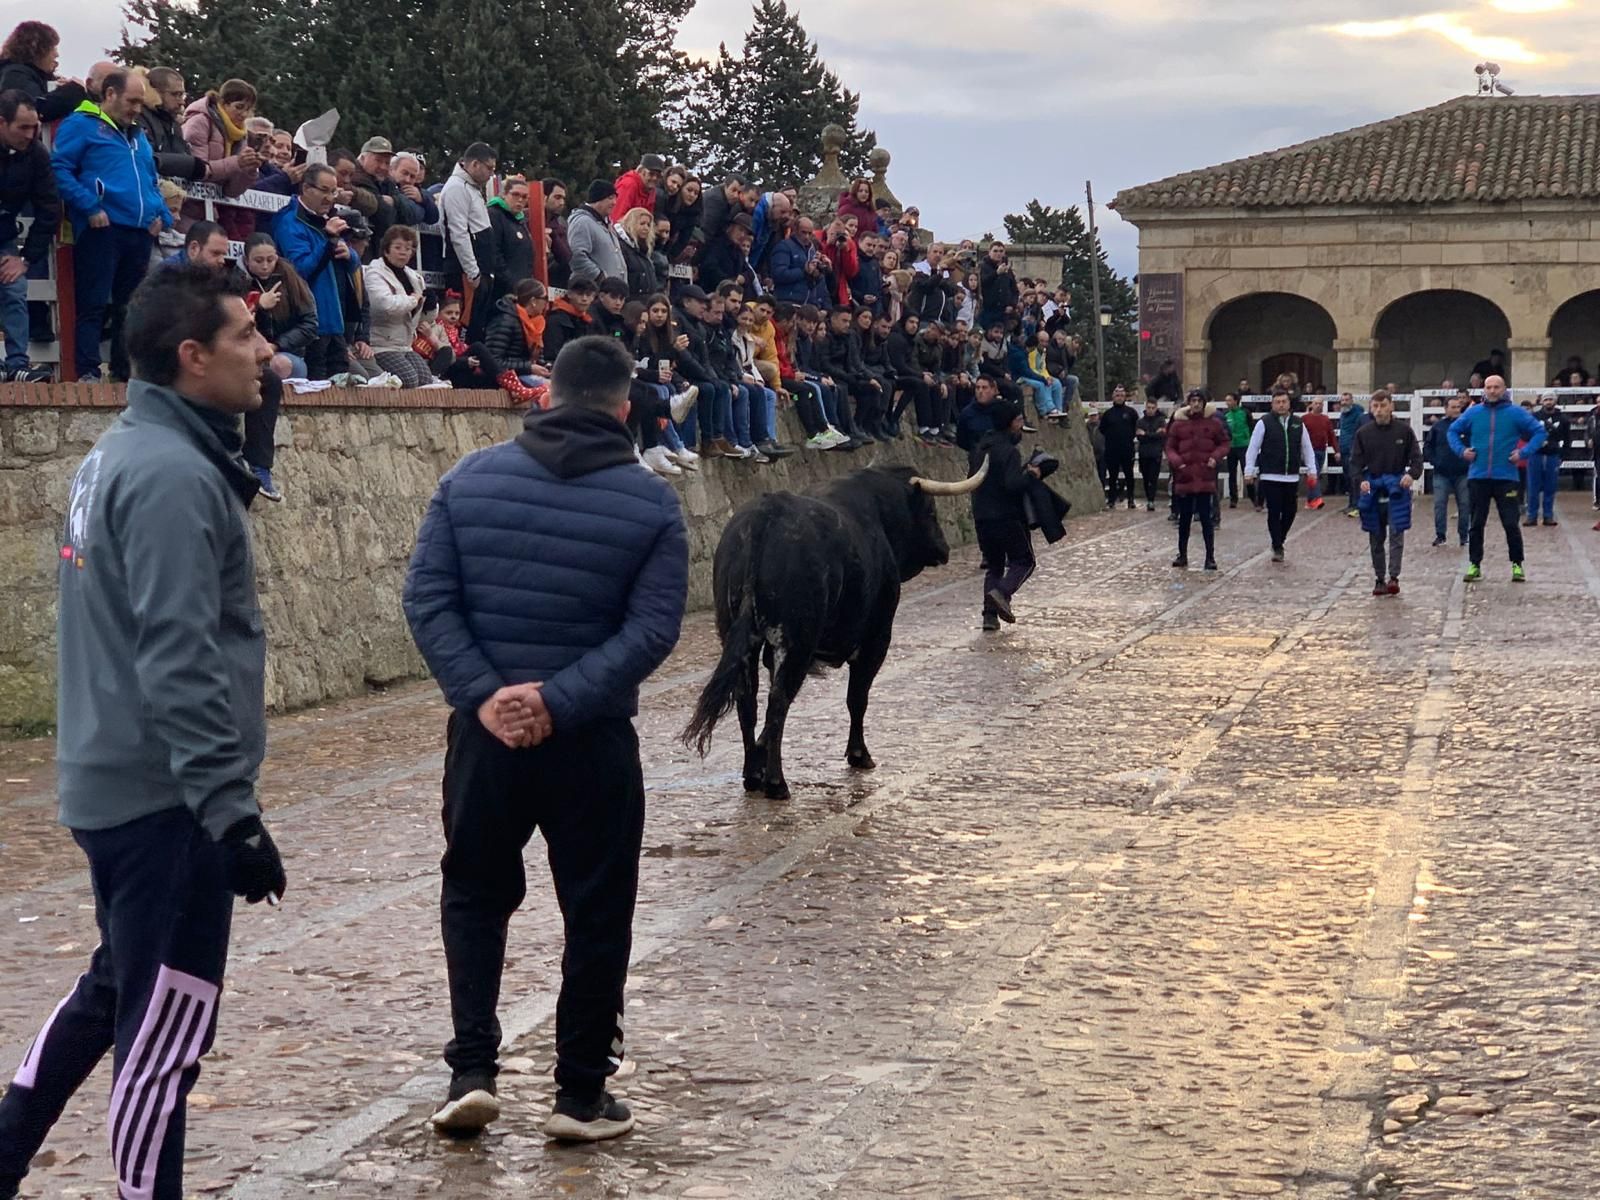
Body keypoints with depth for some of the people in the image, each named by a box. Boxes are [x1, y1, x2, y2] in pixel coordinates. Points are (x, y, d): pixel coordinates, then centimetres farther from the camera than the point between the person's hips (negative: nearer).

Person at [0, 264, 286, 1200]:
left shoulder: (123, 454, 13)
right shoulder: (174, 474, -19)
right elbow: (181, 665, -25)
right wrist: (234, 811, -25)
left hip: (112, 782, 10)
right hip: (166, 795, -10)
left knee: (116, 988, 23)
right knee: (166, 1022, -2)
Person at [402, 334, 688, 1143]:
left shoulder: (470, 479, 1)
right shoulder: (651, 502, -4)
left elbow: (427, 598, -6)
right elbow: (652, 628, -12)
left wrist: (482, 695, -11)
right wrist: (559, 700, -14)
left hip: (485, 730, 2)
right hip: (594, 741, -2)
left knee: (475, 894, 18)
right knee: (596, 911, 10)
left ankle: (471, 1071, 9)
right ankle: (580, 1095, 15)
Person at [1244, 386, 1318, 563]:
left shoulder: (1298, 424, 9)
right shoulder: (1264, 423, -2)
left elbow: (1307, 448, 15)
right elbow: (1253, 448, 0)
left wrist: (1311, 470, 9)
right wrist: (1249, 471, -5)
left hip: (1292, 477, 3)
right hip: (1270, 477, -3)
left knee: (1289, 512, 7)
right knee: (1274, 513, -4)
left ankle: (1279, 541, 26)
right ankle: (1277, 548, 2)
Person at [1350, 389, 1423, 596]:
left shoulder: (1404, 430, -1)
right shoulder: (1364, 433, 3)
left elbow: (1416, 457, 0)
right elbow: (1356, 461, 2)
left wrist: (1412, 474, -20)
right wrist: (1360, 480, -16)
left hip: (1397, 487, -2)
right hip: (1372, 488, 2)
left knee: (1396, 533, -11)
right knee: (1376, 538, 7)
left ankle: (1393, 577, -12)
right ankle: (1379, 579, 15)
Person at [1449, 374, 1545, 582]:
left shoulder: (1516, 413, -1)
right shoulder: (1473, 413, 4)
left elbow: (1539, 432, 3)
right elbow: (1453, 431, 16)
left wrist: (1524, 452, -9)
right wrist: (1461, 450, 0)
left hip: (1506, 478, -2)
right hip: (1478, 478, 2)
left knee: (1511, 524, 0)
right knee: (1476, 524, 7)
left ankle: (1517, 565, 11)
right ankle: (1474, 565, 16)